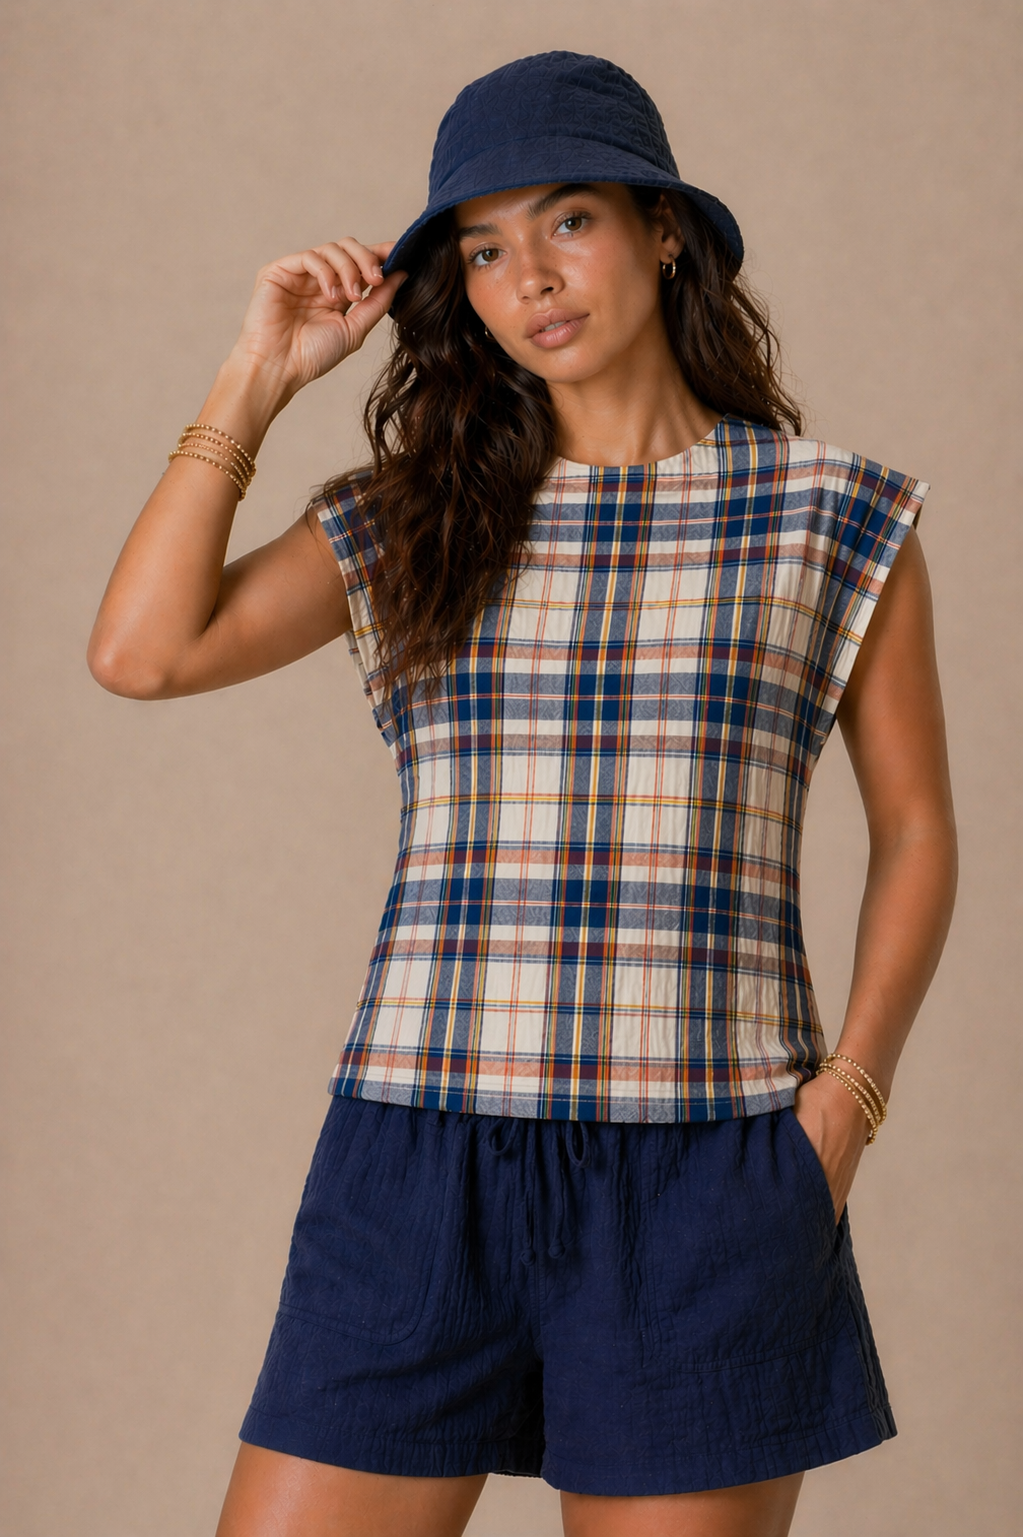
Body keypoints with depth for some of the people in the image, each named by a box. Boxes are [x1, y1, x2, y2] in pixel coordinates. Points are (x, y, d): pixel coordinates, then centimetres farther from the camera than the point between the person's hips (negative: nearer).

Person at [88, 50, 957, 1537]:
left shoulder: (832, 518, 6)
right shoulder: (410, 522, 11)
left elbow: (917, 830, 9)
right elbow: (142, 650, -1)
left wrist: (845, 1095, -3)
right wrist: (256, 380, 4)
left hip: (702, 1172, -1)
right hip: (421, 1149, 2)